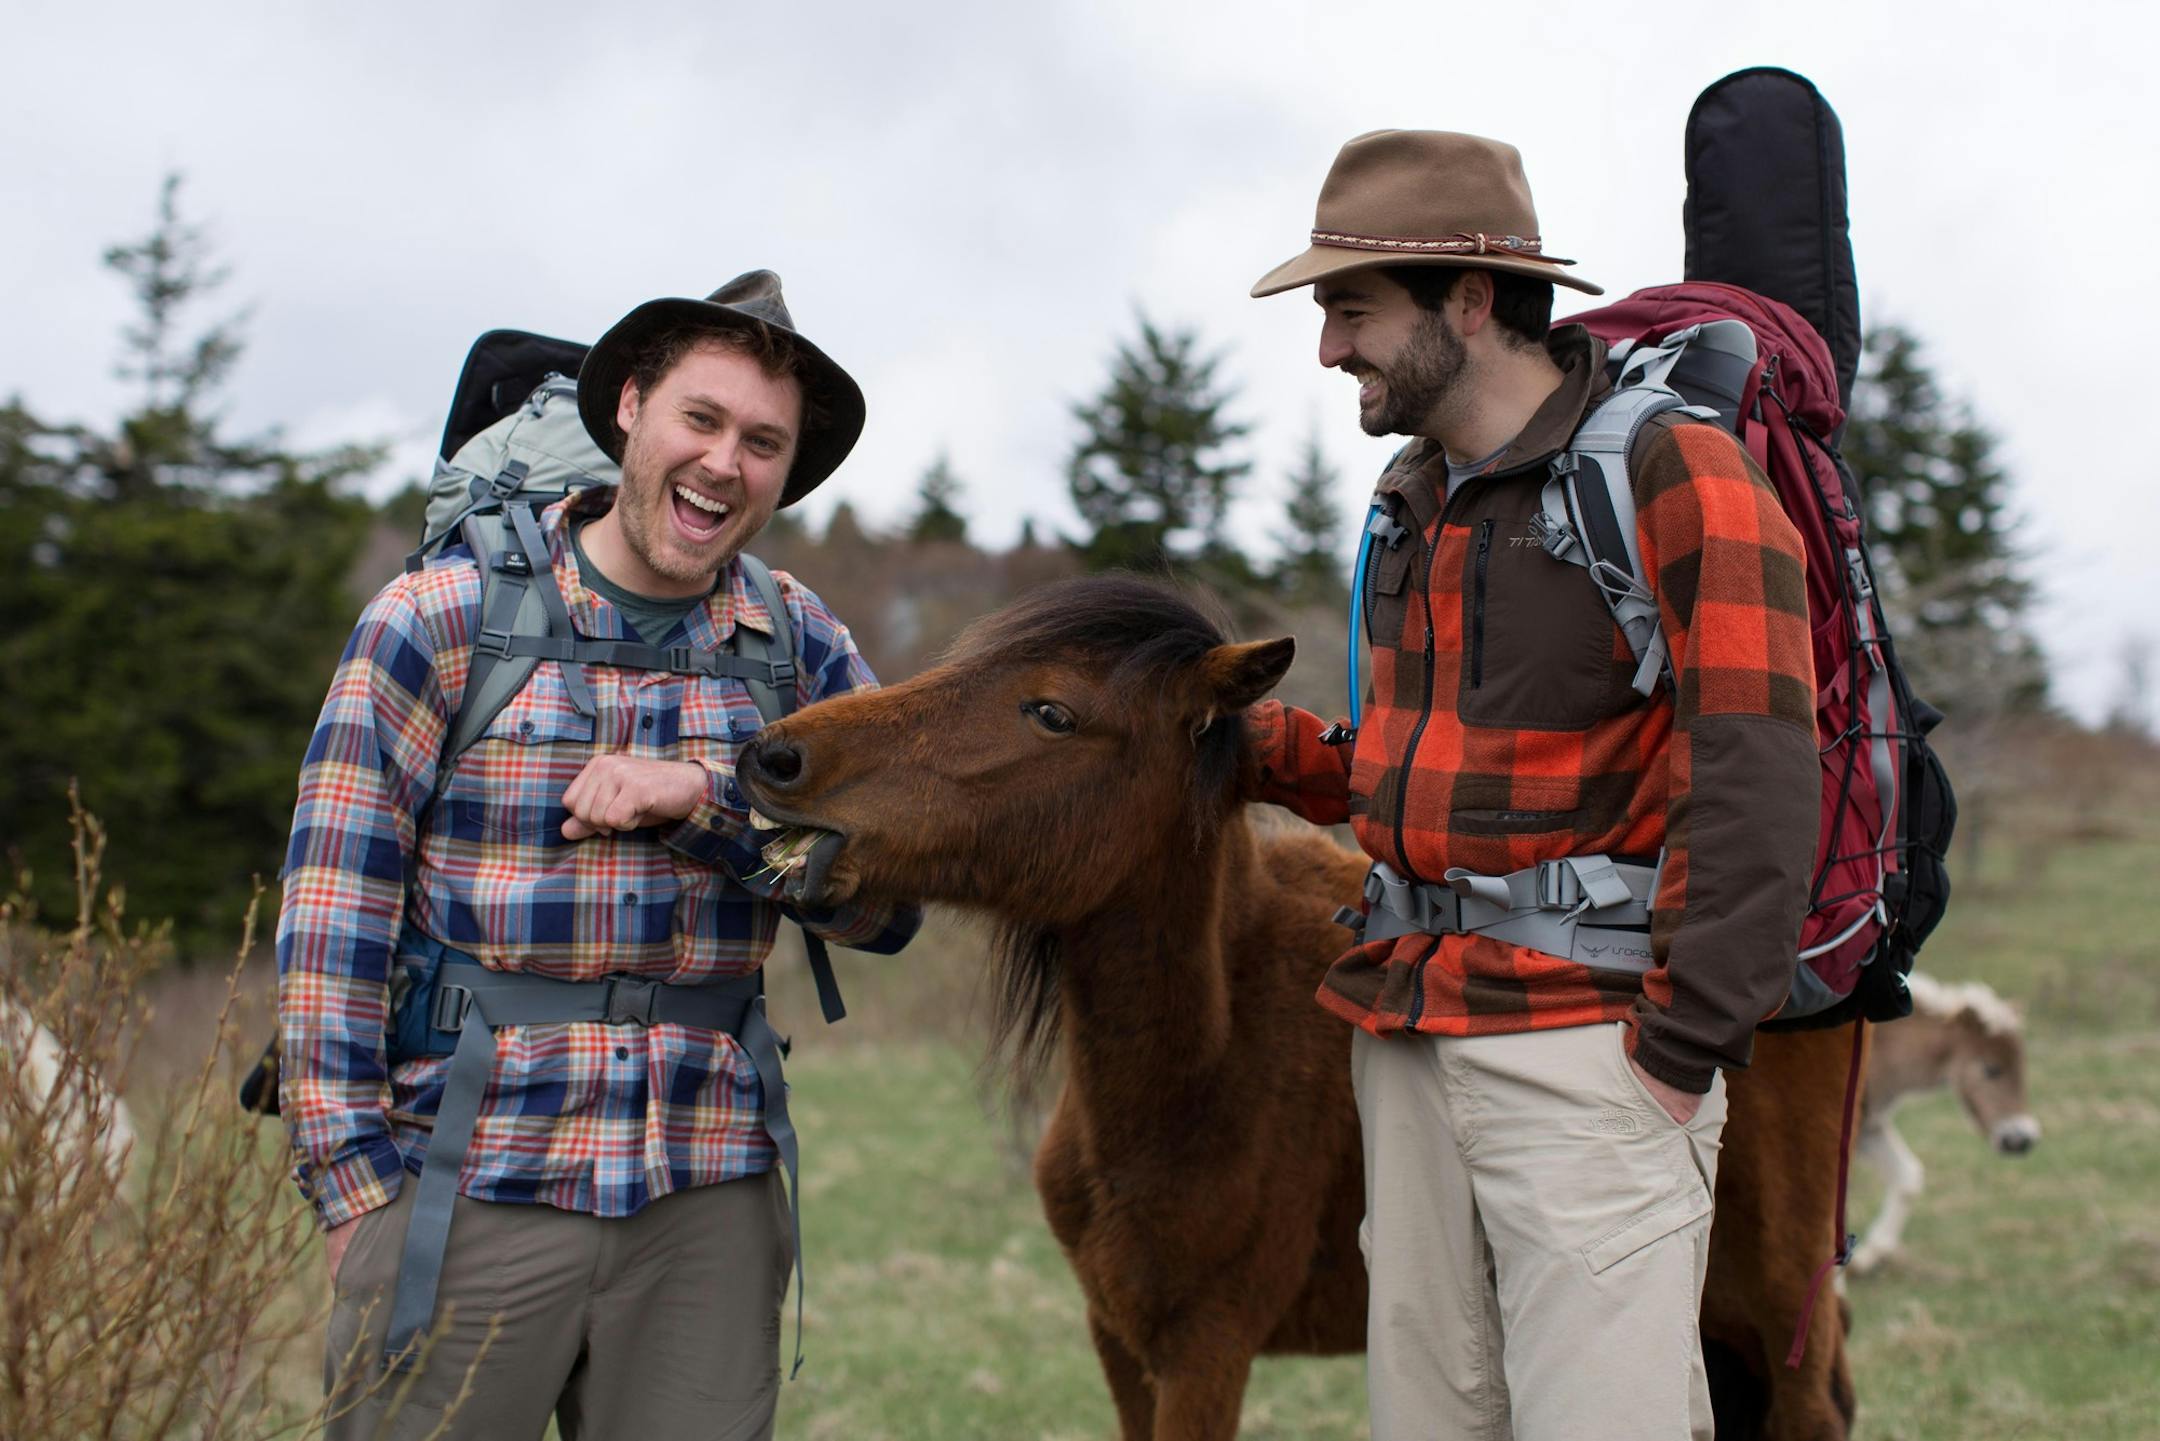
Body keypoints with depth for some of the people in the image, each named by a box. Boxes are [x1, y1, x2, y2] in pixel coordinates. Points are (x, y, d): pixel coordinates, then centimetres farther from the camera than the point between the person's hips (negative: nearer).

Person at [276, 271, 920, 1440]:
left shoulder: (800, 647, 7)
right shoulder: (441, 618, -2)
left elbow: (888, 904, 0)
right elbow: (331, 913, -4)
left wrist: (707, 795, -14)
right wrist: (353, 1179, -9)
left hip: (709, 1200, 3)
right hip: (467, 1190, -3)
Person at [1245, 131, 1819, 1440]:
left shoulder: (1672, 472, -9)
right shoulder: (1414, 499, 17)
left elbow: (1754, 785, -15)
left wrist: (1683, 1047, -17)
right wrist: (1273, 750, 7)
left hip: (1588, 1032, -8)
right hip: (1409, 1026, 8)